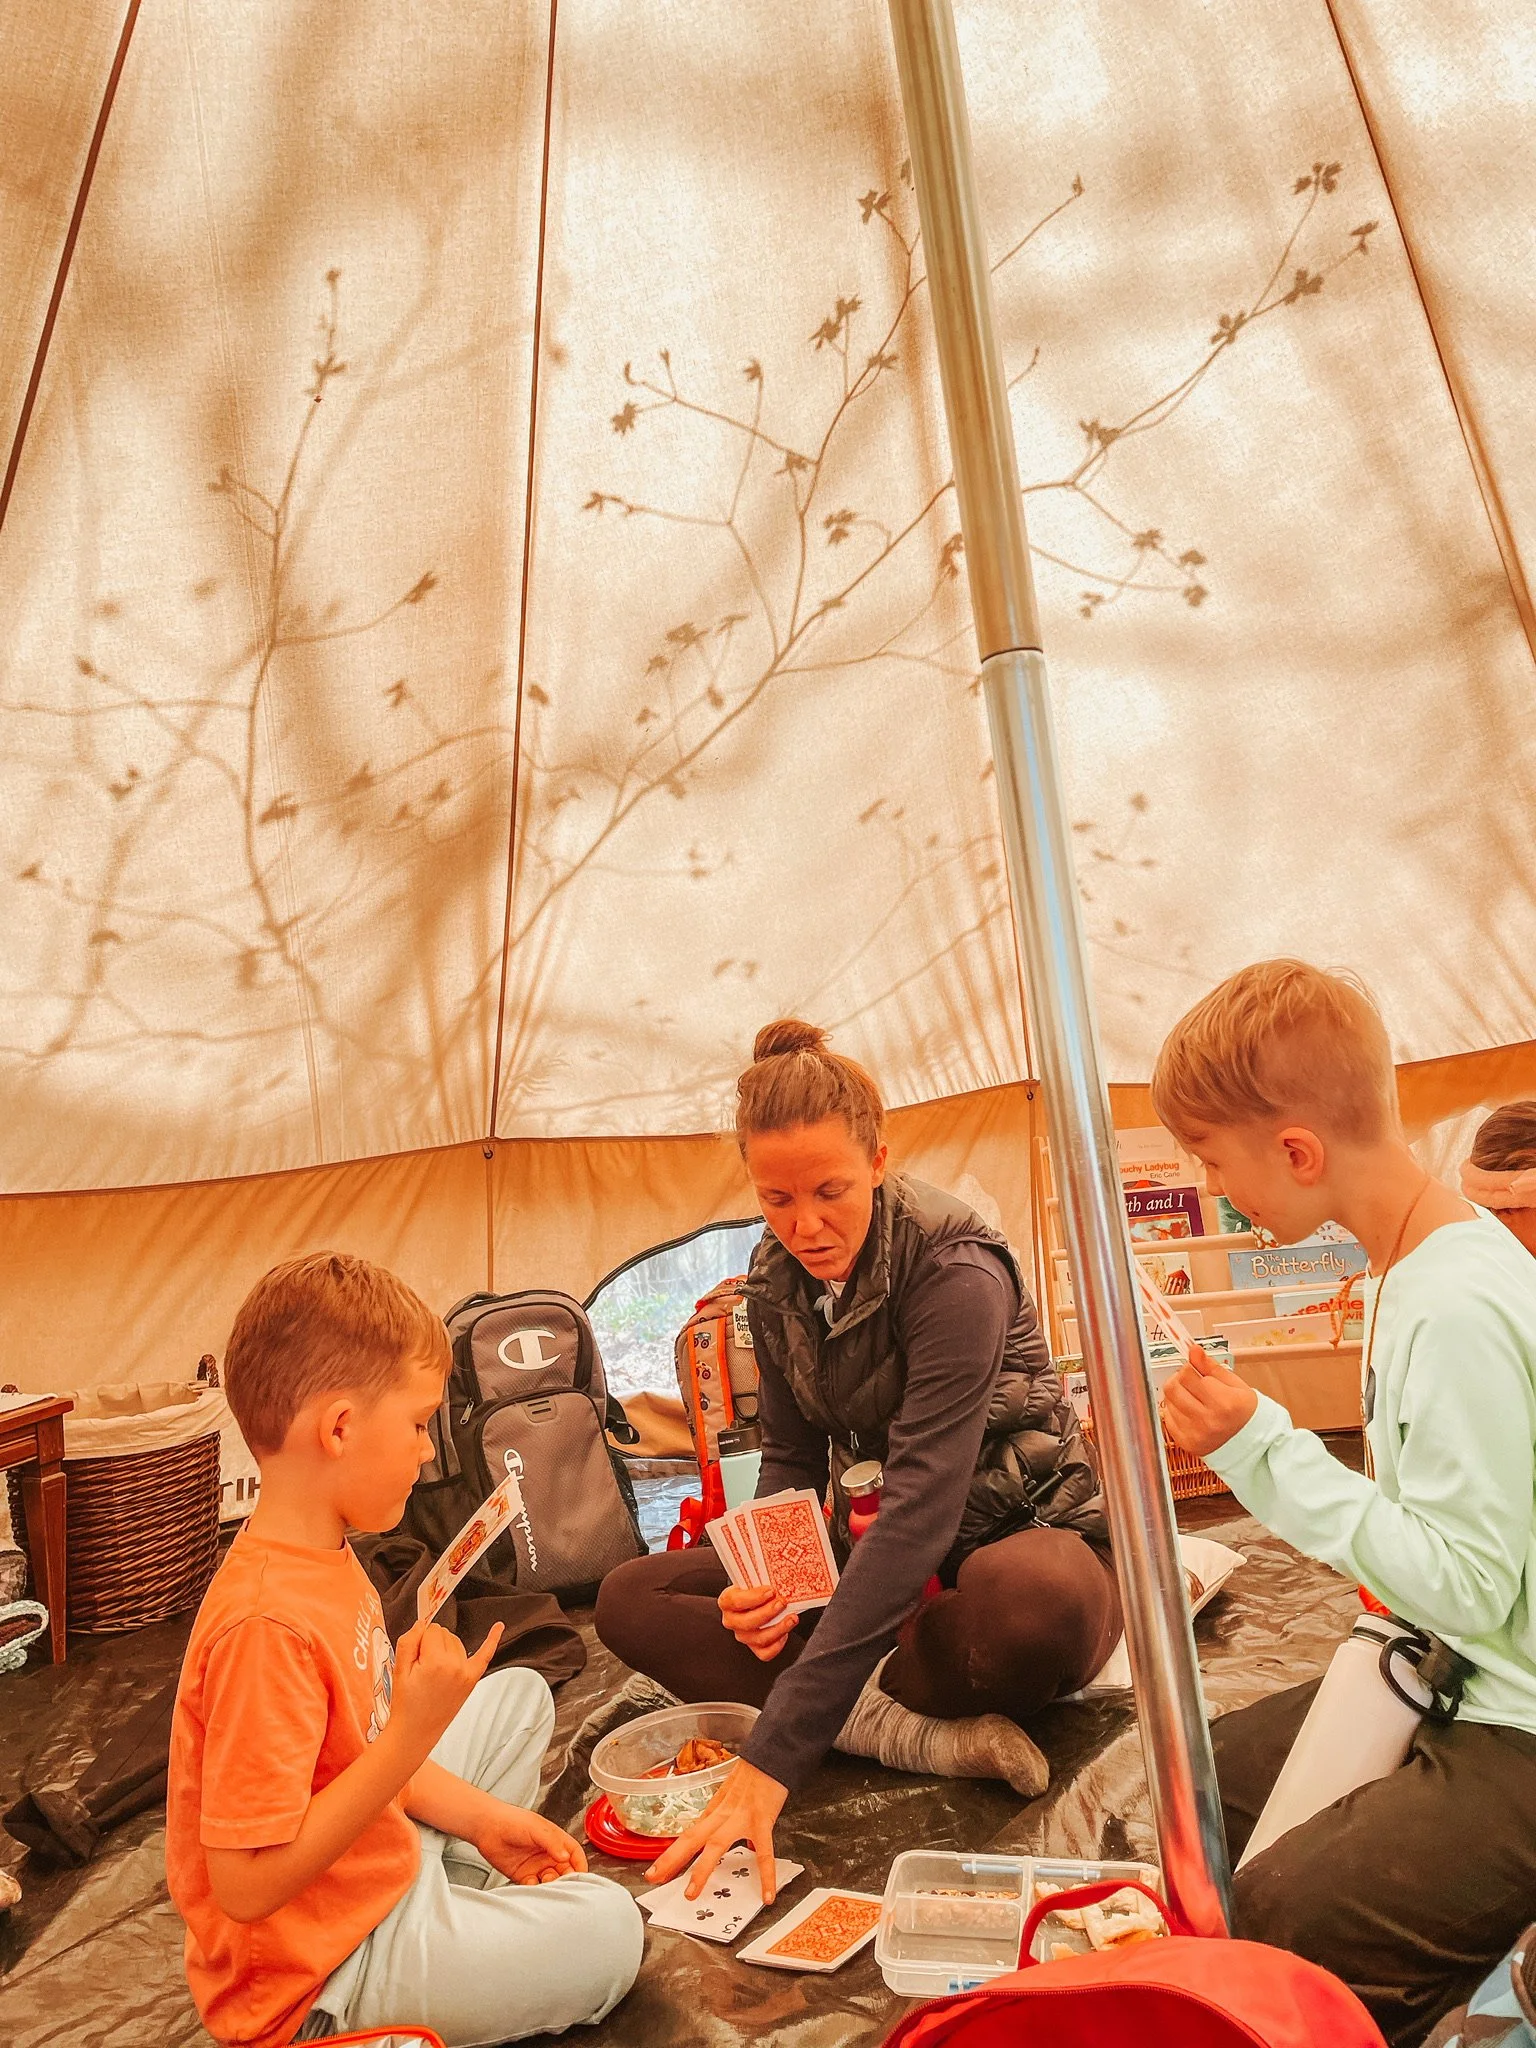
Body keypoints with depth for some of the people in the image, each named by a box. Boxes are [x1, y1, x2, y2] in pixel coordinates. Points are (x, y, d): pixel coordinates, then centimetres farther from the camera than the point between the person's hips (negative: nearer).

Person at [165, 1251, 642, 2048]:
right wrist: (415, 1733, -30)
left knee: (520, 1694, 20)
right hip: (312, 1971, -9)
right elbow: (246, 1885, -29)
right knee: (606, 1930, -18)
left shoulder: (319, 1556, -2)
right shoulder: (268, 1624, -32)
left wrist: (480, 1816, 3)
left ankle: (473, 1888, 10)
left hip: (373, 1858, 9)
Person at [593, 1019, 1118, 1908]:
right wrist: (765, 1577, -20)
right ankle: (924, 1736, -21)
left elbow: (920, 1511, -37)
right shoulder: (779, 1282, -6)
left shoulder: (956, 1272, -28)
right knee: (633, 1599, -9)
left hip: (1023, 1537, -6)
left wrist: (775, 1759, -40)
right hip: (885, 1562, 7)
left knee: (1028, 1602, -44)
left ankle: (864, 1709, -15)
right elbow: (794, 1462, 4)